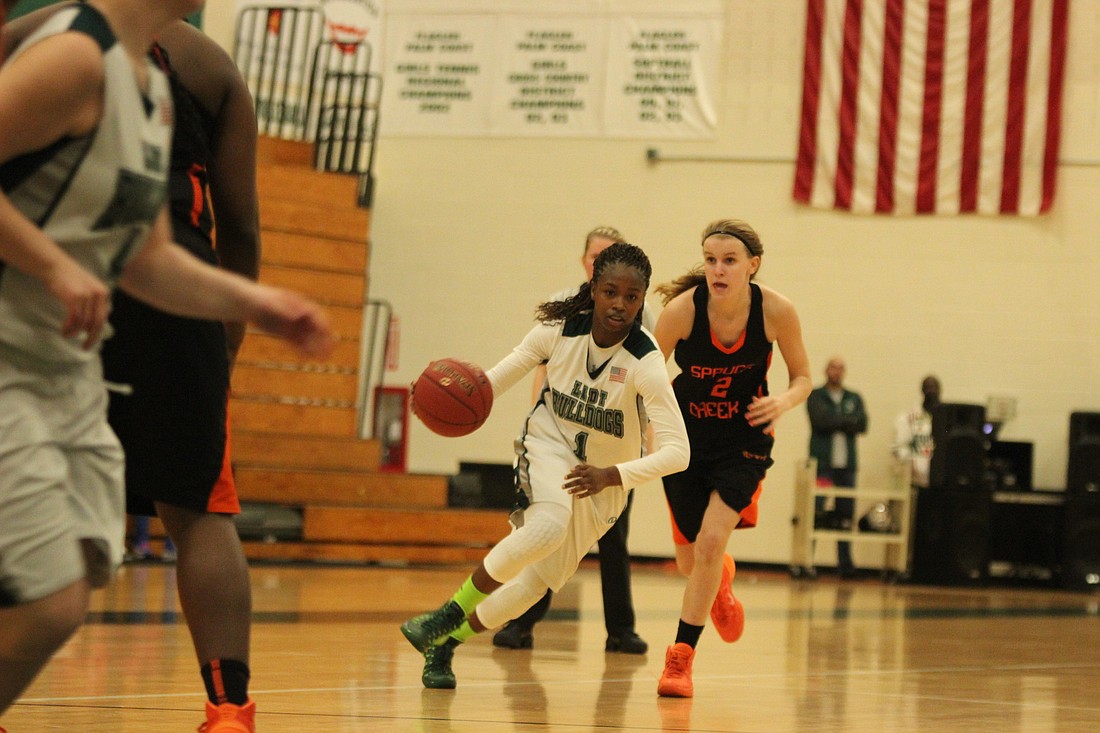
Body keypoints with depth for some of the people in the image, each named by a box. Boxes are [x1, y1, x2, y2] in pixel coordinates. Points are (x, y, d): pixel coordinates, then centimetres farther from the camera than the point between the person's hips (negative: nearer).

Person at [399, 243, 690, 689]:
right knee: (549, 525, -33)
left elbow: (676, 450, -33)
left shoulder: (645, 363, -27)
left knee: (542, 577, 0)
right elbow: (501, 376, -6)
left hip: (606, 478, 1)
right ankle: (452, 611, -18)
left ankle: (447, 640, 22)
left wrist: (611, 475, -45)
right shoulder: (560, 329, -18)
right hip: (550, 446, -1)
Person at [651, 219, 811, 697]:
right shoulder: (682, 310, -23)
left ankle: (681, 656, -3)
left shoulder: (776, 312, -20)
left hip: (744, 439, -1)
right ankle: (720, 582, 49)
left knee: (711, 540, -19)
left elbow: (802, 376, -5)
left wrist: (784, 402, -26)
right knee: (691, 562, 10)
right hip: (687, 437, 1)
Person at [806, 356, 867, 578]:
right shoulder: (815, 396, 6)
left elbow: (862, 424, 1)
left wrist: (834, 423, -9)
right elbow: (819, 420, -12)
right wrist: (846, 421, -5)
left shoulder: (854, 399, 16)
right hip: (822, 464, -4)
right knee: (814, 512, -10)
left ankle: (845, 560, 8)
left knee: (846, 514, 3)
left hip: (846, 464, 4)